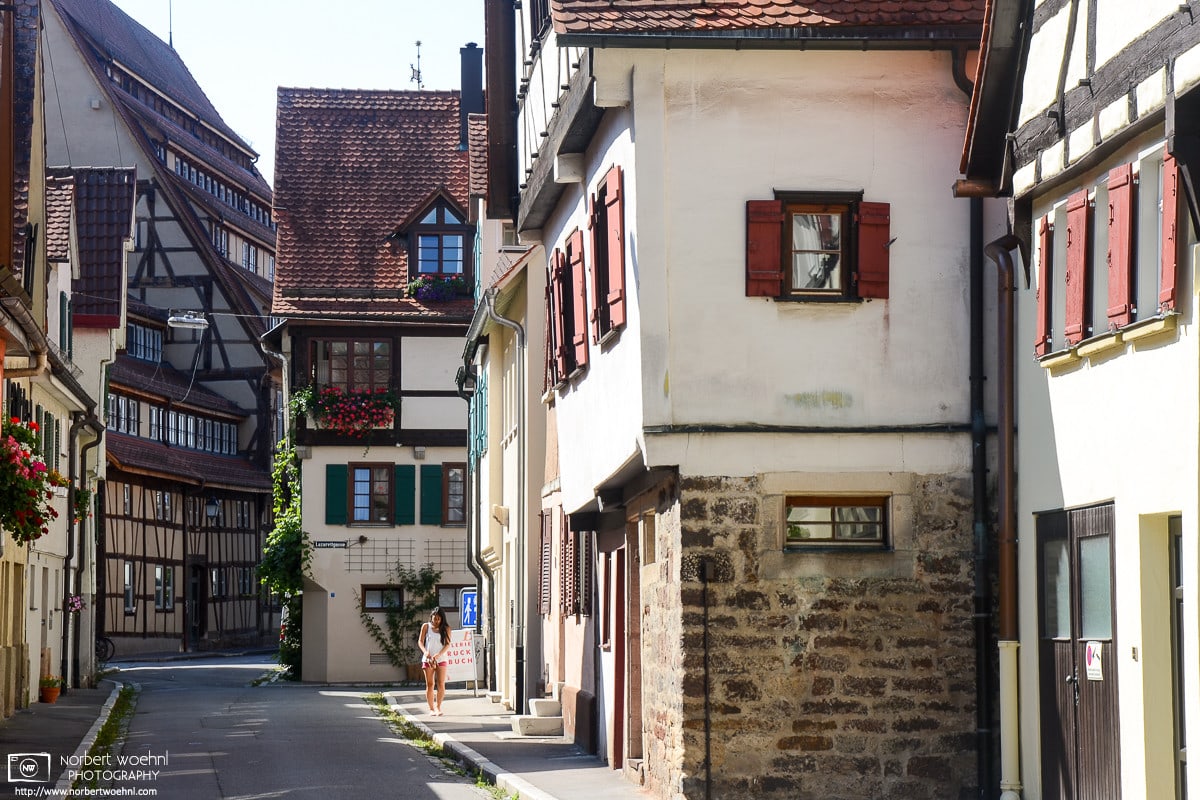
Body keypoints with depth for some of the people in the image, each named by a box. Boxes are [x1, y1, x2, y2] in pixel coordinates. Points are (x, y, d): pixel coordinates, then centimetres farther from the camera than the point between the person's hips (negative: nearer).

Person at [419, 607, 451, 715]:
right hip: (428, 659, 0)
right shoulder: (426, 627, 2)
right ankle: (431, 708, 5)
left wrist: (438, 655, -20)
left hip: (441, 659, 0)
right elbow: (420, 641, 2)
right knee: (430, 684, 1)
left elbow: (447, 644, -5)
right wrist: (425, 651, -18)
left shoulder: (446, 628, 1)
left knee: (441, 684, -7)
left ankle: (438, 707, 5)